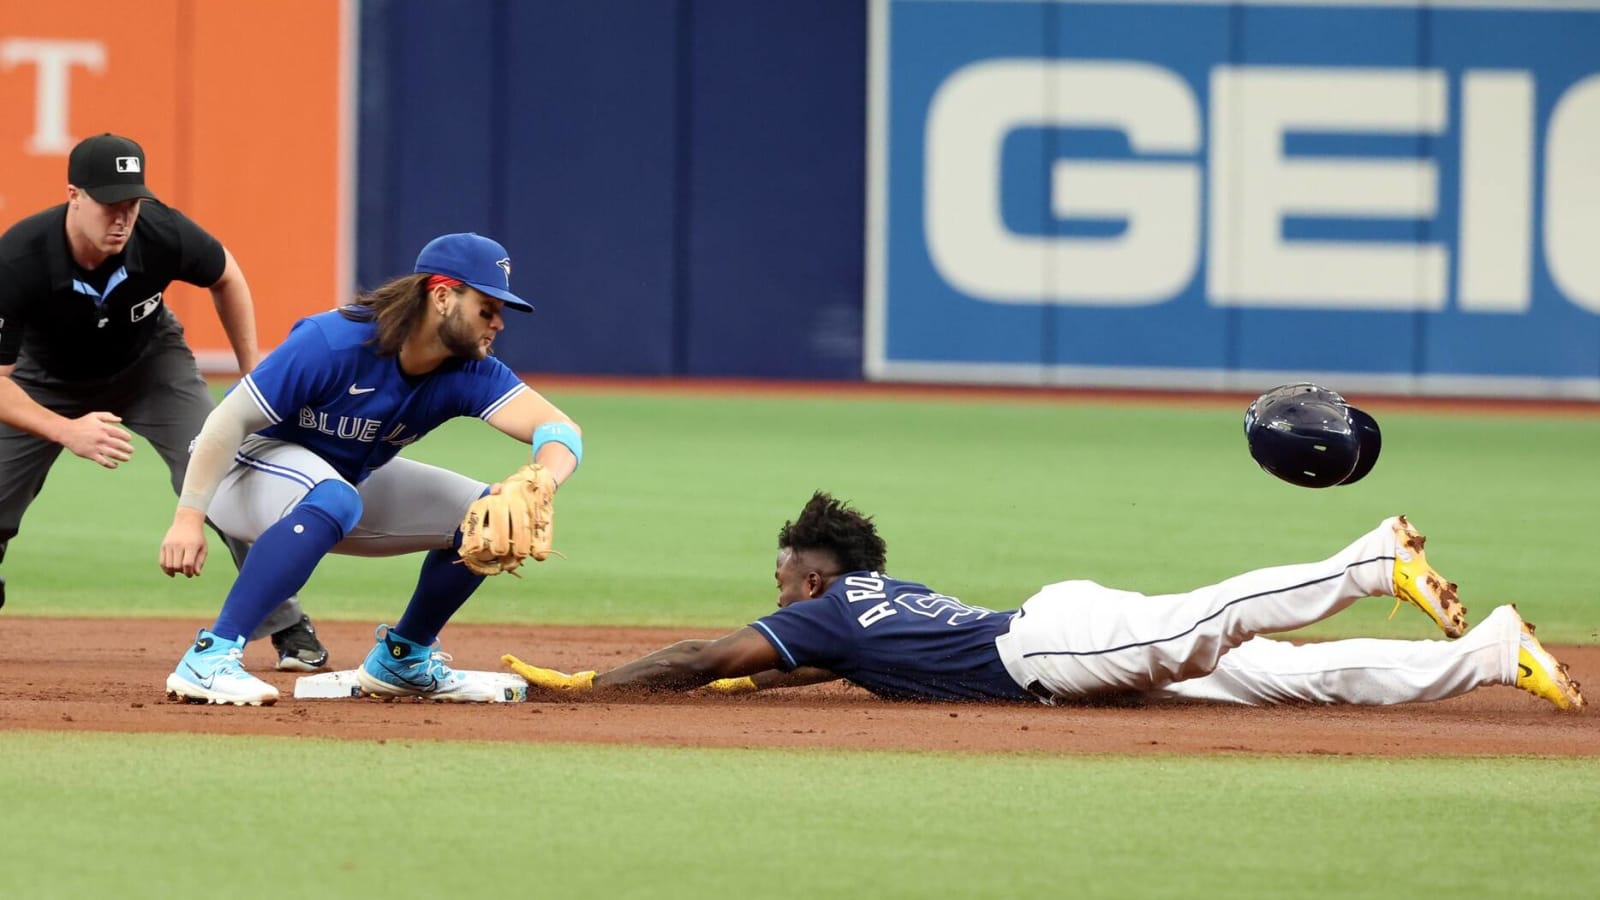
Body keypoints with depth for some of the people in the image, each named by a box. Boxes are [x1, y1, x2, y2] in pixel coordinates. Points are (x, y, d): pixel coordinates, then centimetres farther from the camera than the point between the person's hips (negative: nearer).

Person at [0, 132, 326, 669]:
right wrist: (67, 431, -49)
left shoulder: (162, 232, -30)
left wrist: (254, 377, -4)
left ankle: (287, 627, -3)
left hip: (150, 363, 1)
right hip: (47, 378, -1)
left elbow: (226, 276, -5)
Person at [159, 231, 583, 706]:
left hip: (349, 479, 7)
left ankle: (403, 657, 13)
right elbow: (230, 419, -29)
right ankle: (209, 658, -40)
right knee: (333, 500, -40)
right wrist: (187, 519, -34)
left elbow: (560, 430, -27)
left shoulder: (469, 373, -15)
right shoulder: (333, 343, -32)